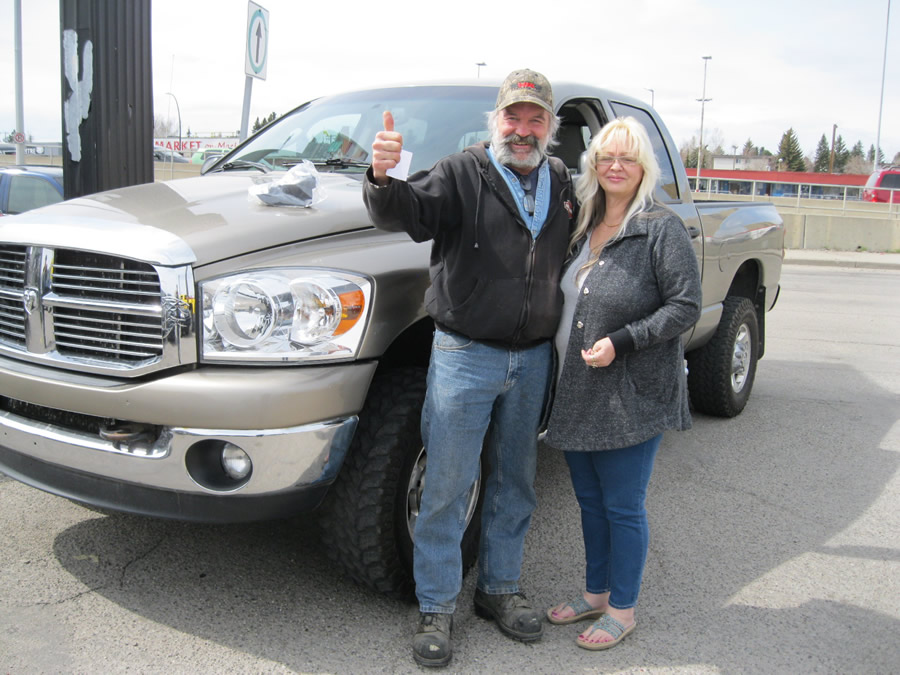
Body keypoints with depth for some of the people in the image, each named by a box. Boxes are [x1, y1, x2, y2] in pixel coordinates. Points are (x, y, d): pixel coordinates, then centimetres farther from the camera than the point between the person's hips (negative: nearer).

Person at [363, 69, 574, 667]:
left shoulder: (562, 183, 10)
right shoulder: (462, 175, -6)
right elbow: (406, 212, -22)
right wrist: (384, 180, -44)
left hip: (534, 359, 5)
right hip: (465, 355, -5)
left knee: (515, 483, 15)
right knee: (447, 487, 1)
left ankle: (500, 589, 32)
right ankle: (437, 608, 16)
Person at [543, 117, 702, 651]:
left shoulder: (662, 229, -9)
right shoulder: (582, 227, 11)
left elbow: (687, 307, -13)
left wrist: (621, 341, -20)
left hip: (633, 396, -7)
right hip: (579, 392, 7)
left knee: (623, 506, 5)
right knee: (590, 500, 17)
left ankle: (623, 609, 22)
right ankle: (596, 593, 34)